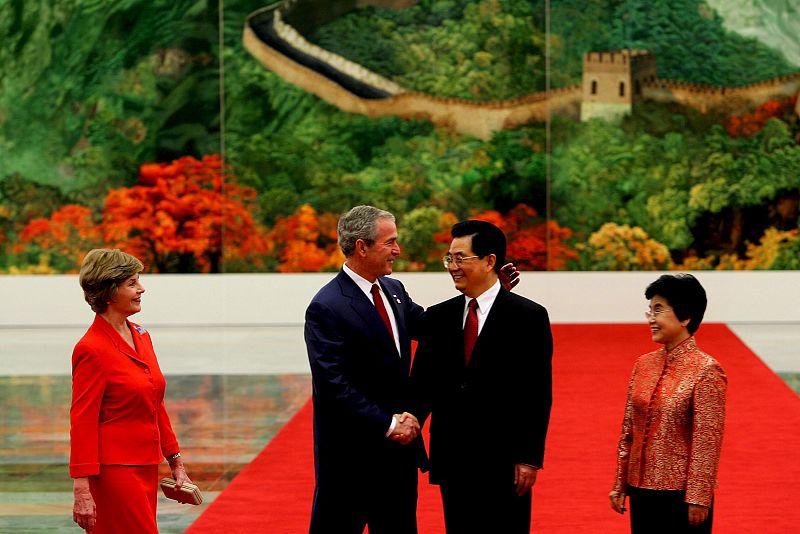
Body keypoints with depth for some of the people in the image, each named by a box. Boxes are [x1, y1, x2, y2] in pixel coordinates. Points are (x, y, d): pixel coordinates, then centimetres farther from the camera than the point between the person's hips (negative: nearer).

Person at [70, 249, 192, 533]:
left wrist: (176, 463, 18)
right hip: (113, 470, -8)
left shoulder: (141, 336, 11)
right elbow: (82, 422, -16)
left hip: (146, 467, 8)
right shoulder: (92, 349, -14)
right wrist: (82, 491, -19)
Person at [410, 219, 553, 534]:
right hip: (451, 459, 4)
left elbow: (538, 394, -6)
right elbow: (422, 384, 4)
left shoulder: (529, 317, -4)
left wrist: (530, 459, -11)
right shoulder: (438, 317, 9)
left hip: (504, 461, -4)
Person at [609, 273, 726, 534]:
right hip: (641, 490, 6)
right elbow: (628, 431, 12)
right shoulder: (644, 365, 7)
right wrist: (620, 485, 11)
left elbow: (708, 442, -13)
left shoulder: (706, 371, -12)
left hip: (681, 493, -6)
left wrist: (698, 499, -15)